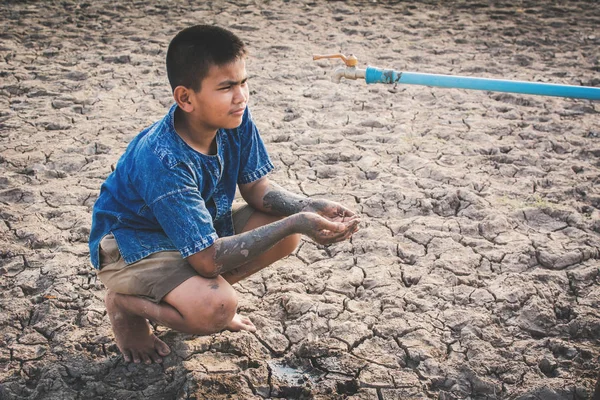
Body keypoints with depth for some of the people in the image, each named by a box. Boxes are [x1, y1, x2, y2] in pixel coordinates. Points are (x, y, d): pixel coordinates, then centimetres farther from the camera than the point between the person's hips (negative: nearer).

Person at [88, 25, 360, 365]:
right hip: (133, 245, -7)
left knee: (288, 234, -11)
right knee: (216, 308, -32)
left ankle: (201, 290, 6)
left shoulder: (237, 120, -15)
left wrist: (312, 208, -23)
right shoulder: (163, 161, -35)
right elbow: (209, 259, -35)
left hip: (197, 230, 7)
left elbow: (257, 188, -3)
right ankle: (126, 304, -2)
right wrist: (295, 223, -37)